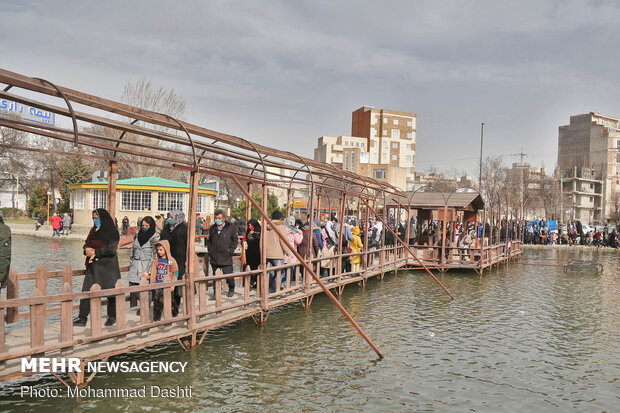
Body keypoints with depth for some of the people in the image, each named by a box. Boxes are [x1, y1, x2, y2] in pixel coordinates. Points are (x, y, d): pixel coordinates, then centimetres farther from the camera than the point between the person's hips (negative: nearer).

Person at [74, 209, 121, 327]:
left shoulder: (112, 231, -6)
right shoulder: (93, 230, 15)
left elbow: (111, 249, -14)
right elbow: (87, 244, 13)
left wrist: (95, 252, -13)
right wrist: (86, 250, -9)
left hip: (108, 265, -6)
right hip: (93, 265, 6)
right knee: (86, 291, -2)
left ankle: (112, 316, 17)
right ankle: (82, 318, 2)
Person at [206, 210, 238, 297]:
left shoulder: (231, 227, -1)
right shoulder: (212, 228, 11)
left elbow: (235, 240, 4)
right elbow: (209, 241, 22)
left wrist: (230, 251, -4)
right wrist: (210, 251, 11)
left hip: (226, 258, -4)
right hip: (214, 258, 4)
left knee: (229, 276, -2)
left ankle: (231, 289, 25)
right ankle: (216, 293, 21)